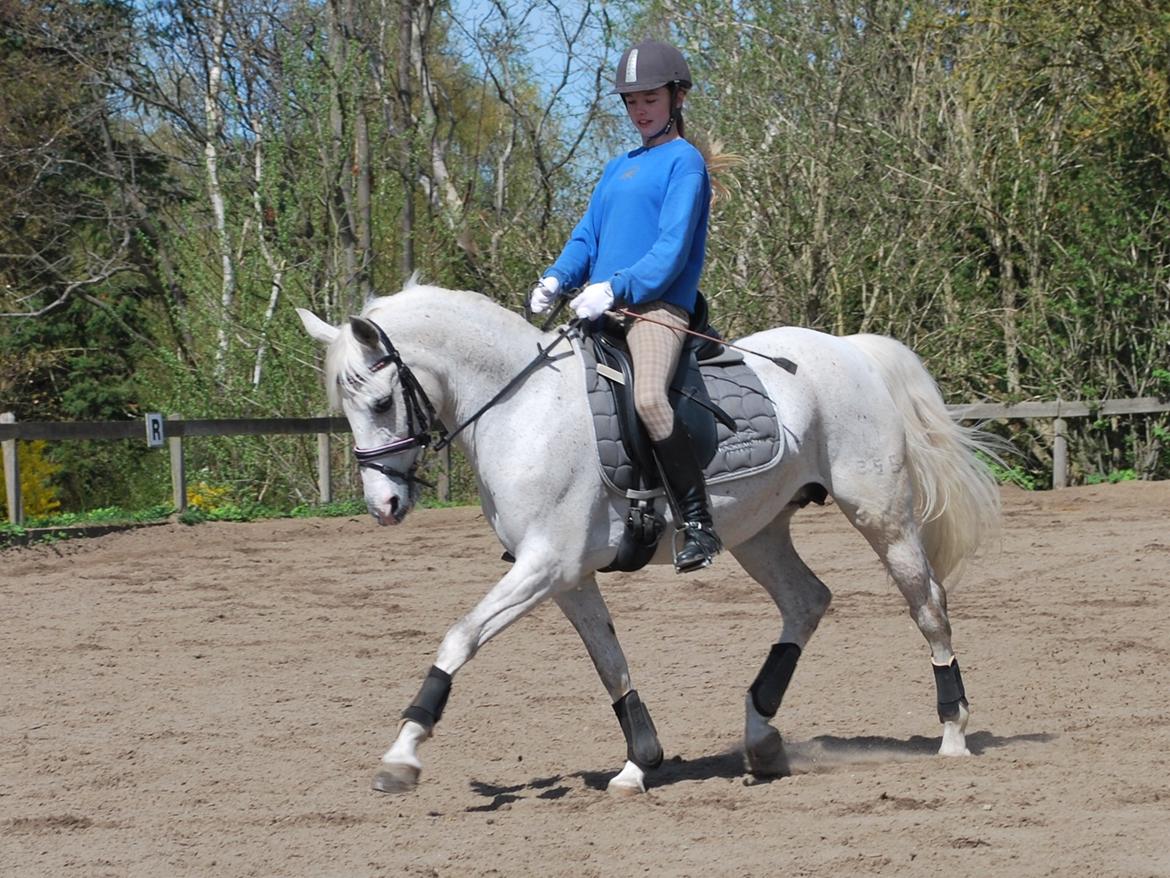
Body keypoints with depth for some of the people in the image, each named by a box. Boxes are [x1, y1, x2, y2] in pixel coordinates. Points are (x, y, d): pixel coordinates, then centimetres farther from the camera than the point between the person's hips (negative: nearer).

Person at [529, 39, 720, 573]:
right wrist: (555, 281, -2)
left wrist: (614, 288, -24)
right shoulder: (618, 169, 23)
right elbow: (587, 237, 19)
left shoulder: (684, 162, -1)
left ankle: (698, 523, -26)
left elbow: (671, 249, -12)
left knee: (648, 397, -33)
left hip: (658, 307, -9)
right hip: (602, 309, 9)